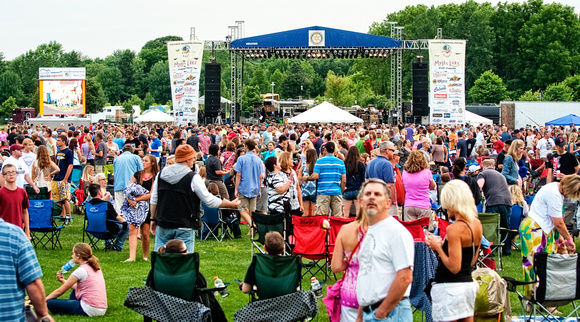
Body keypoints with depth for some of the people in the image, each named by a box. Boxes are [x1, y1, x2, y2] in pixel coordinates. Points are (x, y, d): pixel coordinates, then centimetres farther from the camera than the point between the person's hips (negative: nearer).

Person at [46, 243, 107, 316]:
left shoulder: (81, 271, -10)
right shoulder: (96, 269, 13)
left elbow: (60, 291, -3)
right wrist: (64, 281, 21)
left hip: (90, 309, -9)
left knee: (51, 303, -6)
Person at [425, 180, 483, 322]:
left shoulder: (454, 229, -18)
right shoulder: (477, 224, 7)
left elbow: (454, 267, -21)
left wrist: (438, 247, -9)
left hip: (450, 288, -8)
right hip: (469, 283, 9)